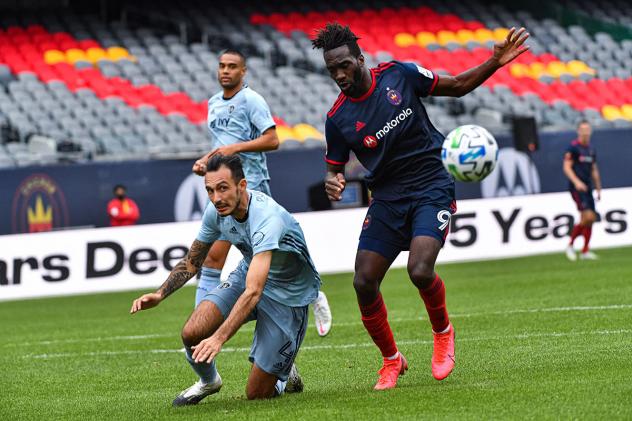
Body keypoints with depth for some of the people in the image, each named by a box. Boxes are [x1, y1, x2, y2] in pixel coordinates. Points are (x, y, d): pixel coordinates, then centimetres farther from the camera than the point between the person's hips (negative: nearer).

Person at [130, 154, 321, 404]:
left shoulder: (267, 219, -36)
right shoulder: (217, 211, -13)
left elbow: (253, 292, -44)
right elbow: (192, 261, 5)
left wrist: (218, 338, -53)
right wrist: (159, 295, -10)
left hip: (288, 296, -6)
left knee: (256, 394, -8)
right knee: (192, 333, -19)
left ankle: (284, 375, 27)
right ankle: (208, 381, 14)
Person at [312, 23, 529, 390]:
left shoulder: (399, 74, -5)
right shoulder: (338, 118, -3)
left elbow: (457, 86, 6)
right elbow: (336, 168, 8)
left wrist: (495, 63, -8)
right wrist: (334, 182, -17)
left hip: (432, 188, -3)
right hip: (387, 197, 3)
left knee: (420, 270, -24)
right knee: (364, 282, -9)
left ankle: (443, 332, 8)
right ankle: (392, 360, 14)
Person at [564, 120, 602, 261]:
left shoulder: (591, 150, 16)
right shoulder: (573, 147, -6)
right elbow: (566, 167, -12)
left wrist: (598, 189, 22)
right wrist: (576, 182, -24)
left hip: (587, 188, 7)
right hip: (577, 188, -7)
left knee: (589, 220, 4)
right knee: (588, 216, -18)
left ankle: (585, 251, 10)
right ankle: (570, 245, -5)